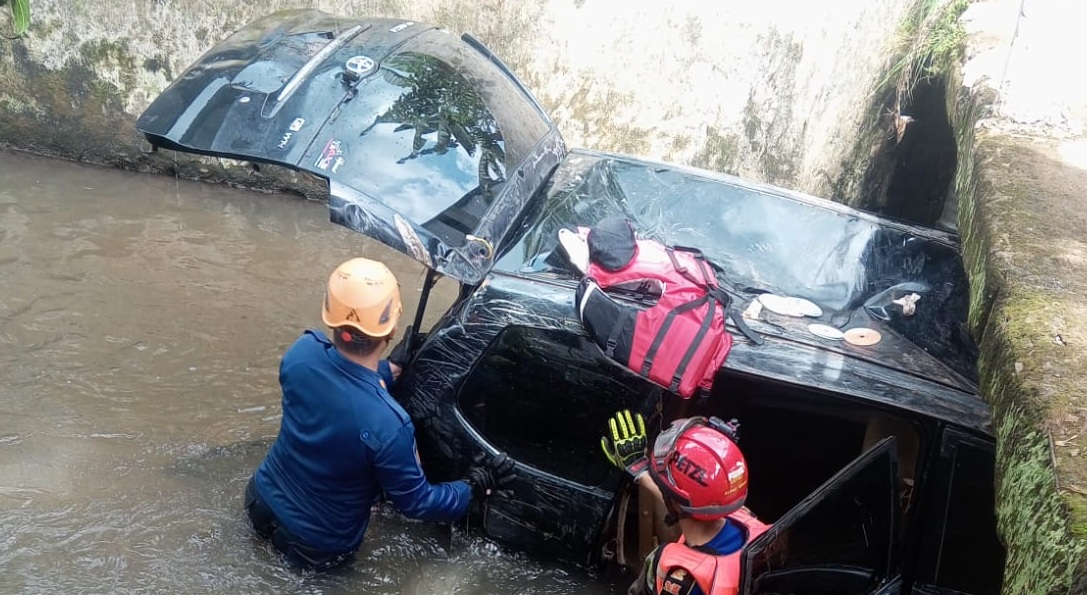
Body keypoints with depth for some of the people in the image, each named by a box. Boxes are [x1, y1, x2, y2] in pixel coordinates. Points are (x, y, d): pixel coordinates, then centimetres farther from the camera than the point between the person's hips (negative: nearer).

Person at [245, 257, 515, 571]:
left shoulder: (302, 351, -23)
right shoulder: (387, 425, -39)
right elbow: (415, 502, -19)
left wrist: (392, 367, 8)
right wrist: (475, 487, -5)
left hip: (261, 497, 5)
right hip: (316, 545, -5)